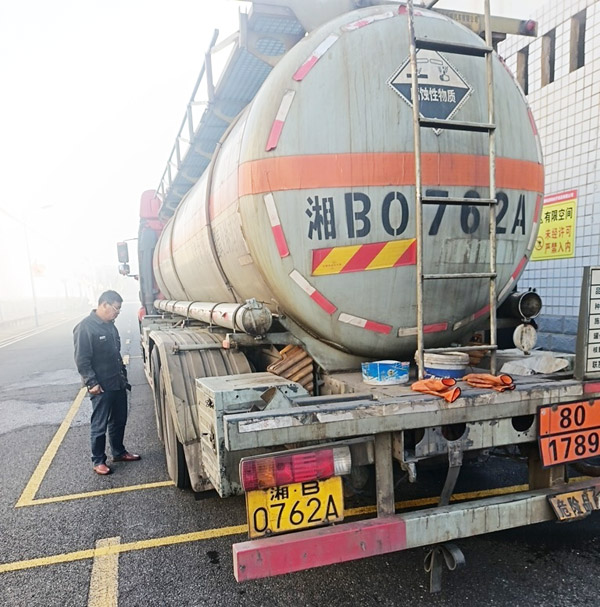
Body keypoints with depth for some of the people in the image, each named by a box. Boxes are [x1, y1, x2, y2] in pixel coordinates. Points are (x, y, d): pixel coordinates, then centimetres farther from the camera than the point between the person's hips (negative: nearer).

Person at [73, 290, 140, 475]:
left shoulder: (110, 325, 11)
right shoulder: (85, 327, -16)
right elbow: (82, 360, -18)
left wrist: (123, 375, 19)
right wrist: (92, 383, -20)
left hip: (118, 383, 8)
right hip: (101, 387, -8)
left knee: (119, 420, 18)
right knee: (99, 425, 4)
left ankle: (119, 452, 33)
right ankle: (98, 461, 18)